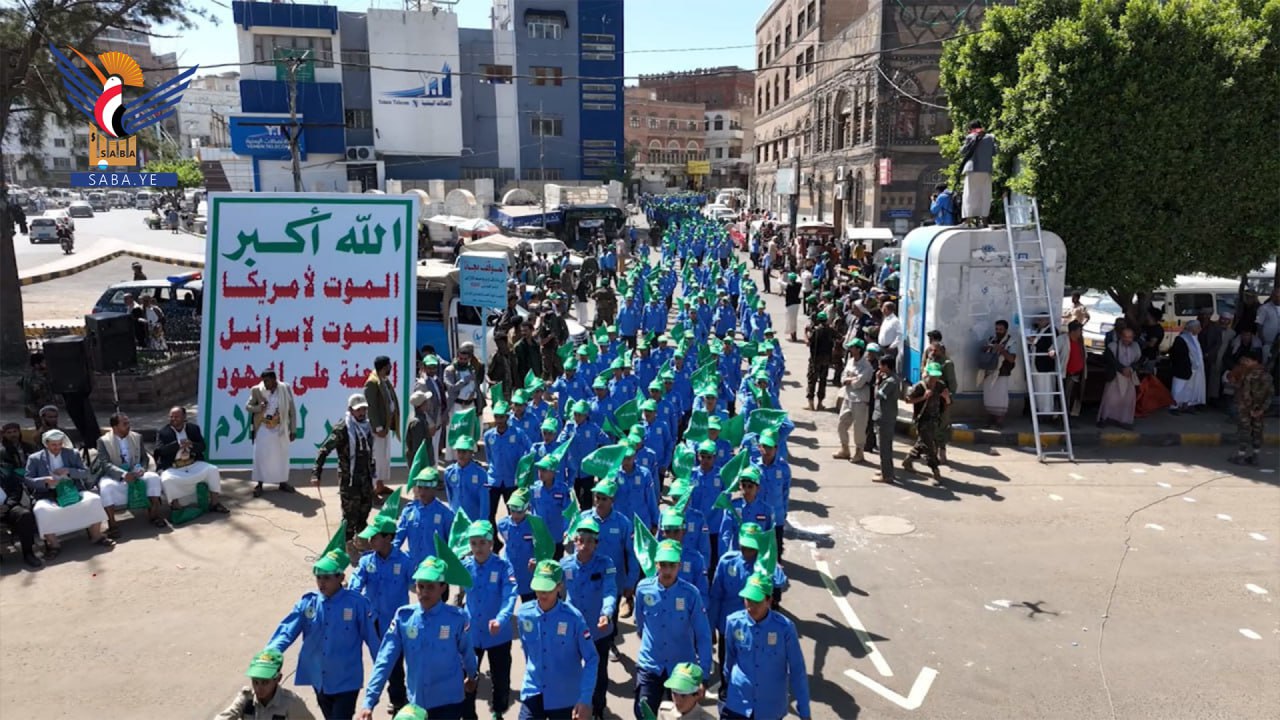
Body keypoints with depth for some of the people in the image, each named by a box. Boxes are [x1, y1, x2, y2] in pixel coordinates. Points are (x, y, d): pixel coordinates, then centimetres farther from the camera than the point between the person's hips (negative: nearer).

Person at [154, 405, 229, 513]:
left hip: (194, 464, 3)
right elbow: (160, 450, -12)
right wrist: (178, 444, -24)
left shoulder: (194, 428, 10)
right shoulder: (162, 432, 3)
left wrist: (191, 445, -20)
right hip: (172, 468, -3)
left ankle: (214, 503, -8)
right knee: (167, 480, -34)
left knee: (212, 470, -18)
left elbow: (202, 446, 2)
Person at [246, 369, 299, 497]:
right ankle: (259, 484, 7)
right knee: (260, 455, -2)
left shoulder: (285, 389, -6)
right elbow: (247, 406, 3)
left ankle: (283, 482, 23)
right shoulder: (257, 390, -7)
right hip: (263, 429, -1)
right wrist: (258, 407, -19)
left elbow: (292, 410, -1)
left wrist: (293, 430, -1)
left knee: (282, 456, 10)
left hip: (280, 429, 1)